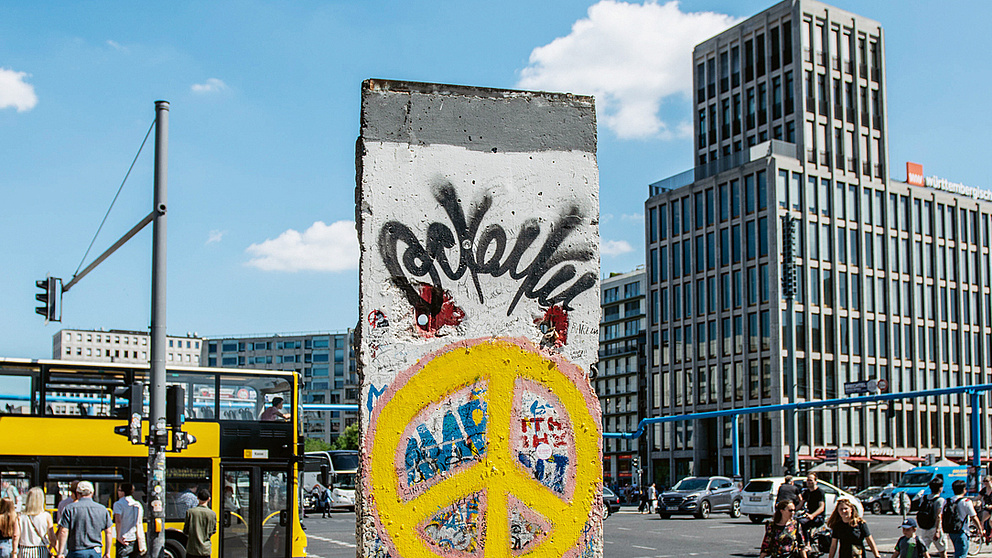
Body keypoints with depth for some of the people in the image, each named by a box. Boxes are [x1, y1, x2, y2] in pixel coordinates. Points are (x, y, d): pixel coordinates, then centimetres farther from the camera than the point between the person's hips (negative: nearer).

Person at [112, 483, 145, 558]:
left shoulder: (118, 504, -6)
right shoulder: (138, 505, 11)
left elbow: (118, 521, -22)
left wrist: (119, 537, -21)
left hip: (124, 541, -5)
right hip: (135, 540, 5)